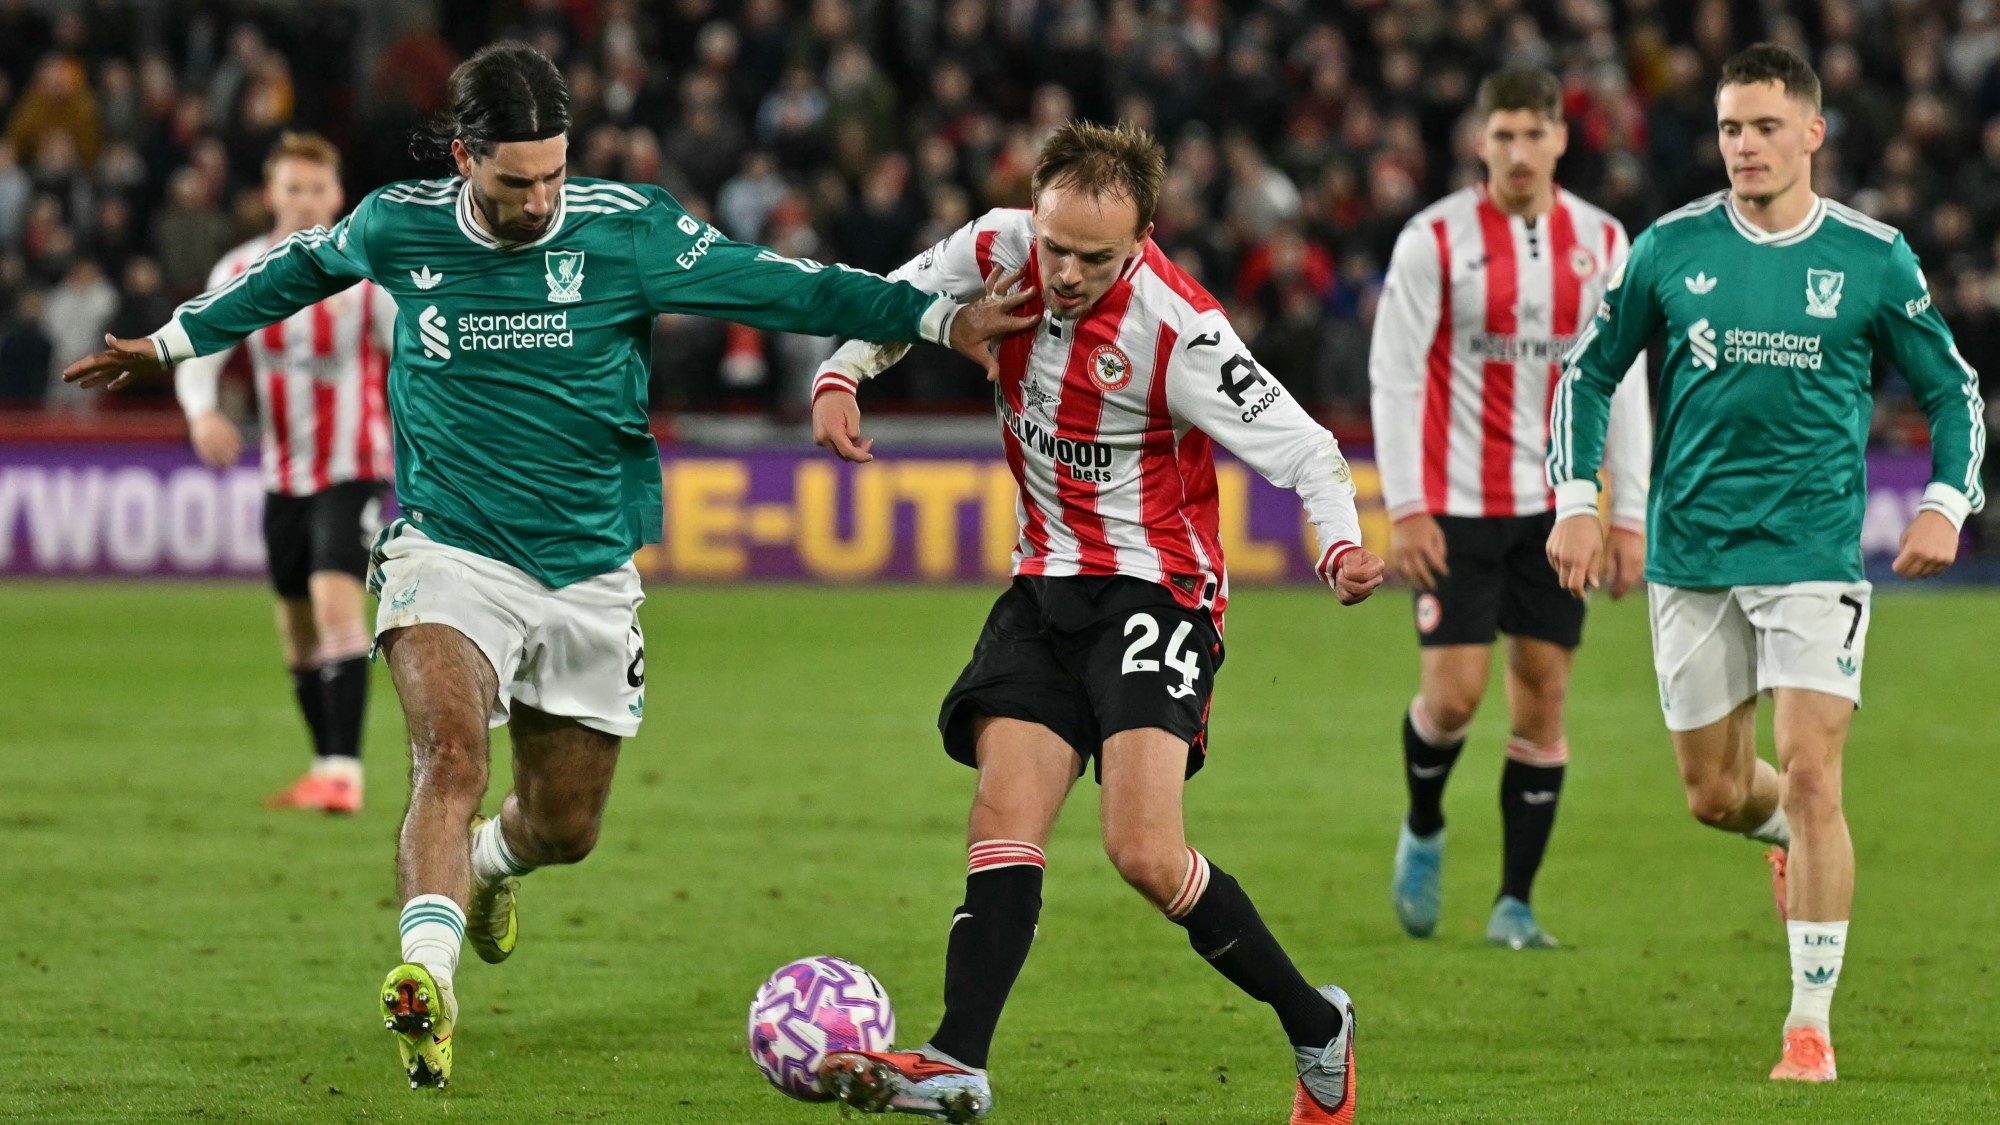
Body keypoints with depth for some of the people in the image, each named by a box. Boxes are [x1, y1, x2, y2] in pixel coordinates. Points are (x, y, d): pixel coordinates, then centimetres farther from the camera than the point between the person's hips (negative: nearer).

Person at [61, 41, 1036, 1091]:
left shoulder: (628, 230, -8)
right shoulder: (397, 227, -4)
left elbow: (781, 286, -4)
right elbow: (303, 266, 17)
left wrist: (937, 316, -11)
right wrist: (173, 342, 27)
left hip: (588, 572, 2)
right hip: (449, 554, -2)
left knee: (564, 828, 13)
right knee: (450, 754, -28)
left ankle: (487, 862, 49)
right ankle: (426, 980, -43)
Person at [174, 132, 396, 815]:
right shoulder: (239, 272, 0)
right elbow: (197, 357, -6)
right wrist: (204, 412, -27)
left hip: (353, 468, -5)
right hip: (284, 471, 5)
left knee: (336, 599, -22)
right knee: (296, 625, 11)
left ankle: (344, 771, -25)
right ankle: (325, 765, 26)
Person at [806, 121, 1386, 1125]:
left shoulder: (1176, 328, -21)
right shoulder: (998, 251, -5)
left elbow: (1298, 447, -16)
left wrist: (1340, 543, -33)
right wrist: (842, 372, -1)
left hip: (1156, 590, -6)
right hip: (1046, 584, 6)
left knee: (1146, 854, -17)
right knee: (1005, 817, -10)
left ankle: (1317, 1028, 2)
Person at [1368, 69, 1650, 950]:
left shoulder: (1601, 242, 4)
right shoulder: (1434, 240, -6)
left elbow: (1623, 383, 7)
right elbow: (1394, 375, -6)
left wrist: (1629, 515, 1)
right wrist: (1405, 508, -12)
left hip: (1557, 509, 3)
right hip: (1457, 506, -3)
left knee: (1543, 696, 1)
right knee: (1453, 693, -8)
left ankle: (1515, 903, 7)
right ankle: (1423, 830, 24)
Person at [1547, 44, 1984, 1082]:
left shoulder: (1873, 257, -2)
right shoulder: (1672, 247, 1)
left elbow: (1953, 389, 8)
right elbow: (1587, 372, 11)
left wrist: (1947, 501, -8)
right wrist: (1575, 499, 0)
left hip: (1814, 556, -2)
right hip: (1691, 557, 2)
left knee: (1810, 780, -12)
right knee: (1714, 794, 9)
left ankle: (1811, 1024, -5)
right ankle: (1792, 834, 46)